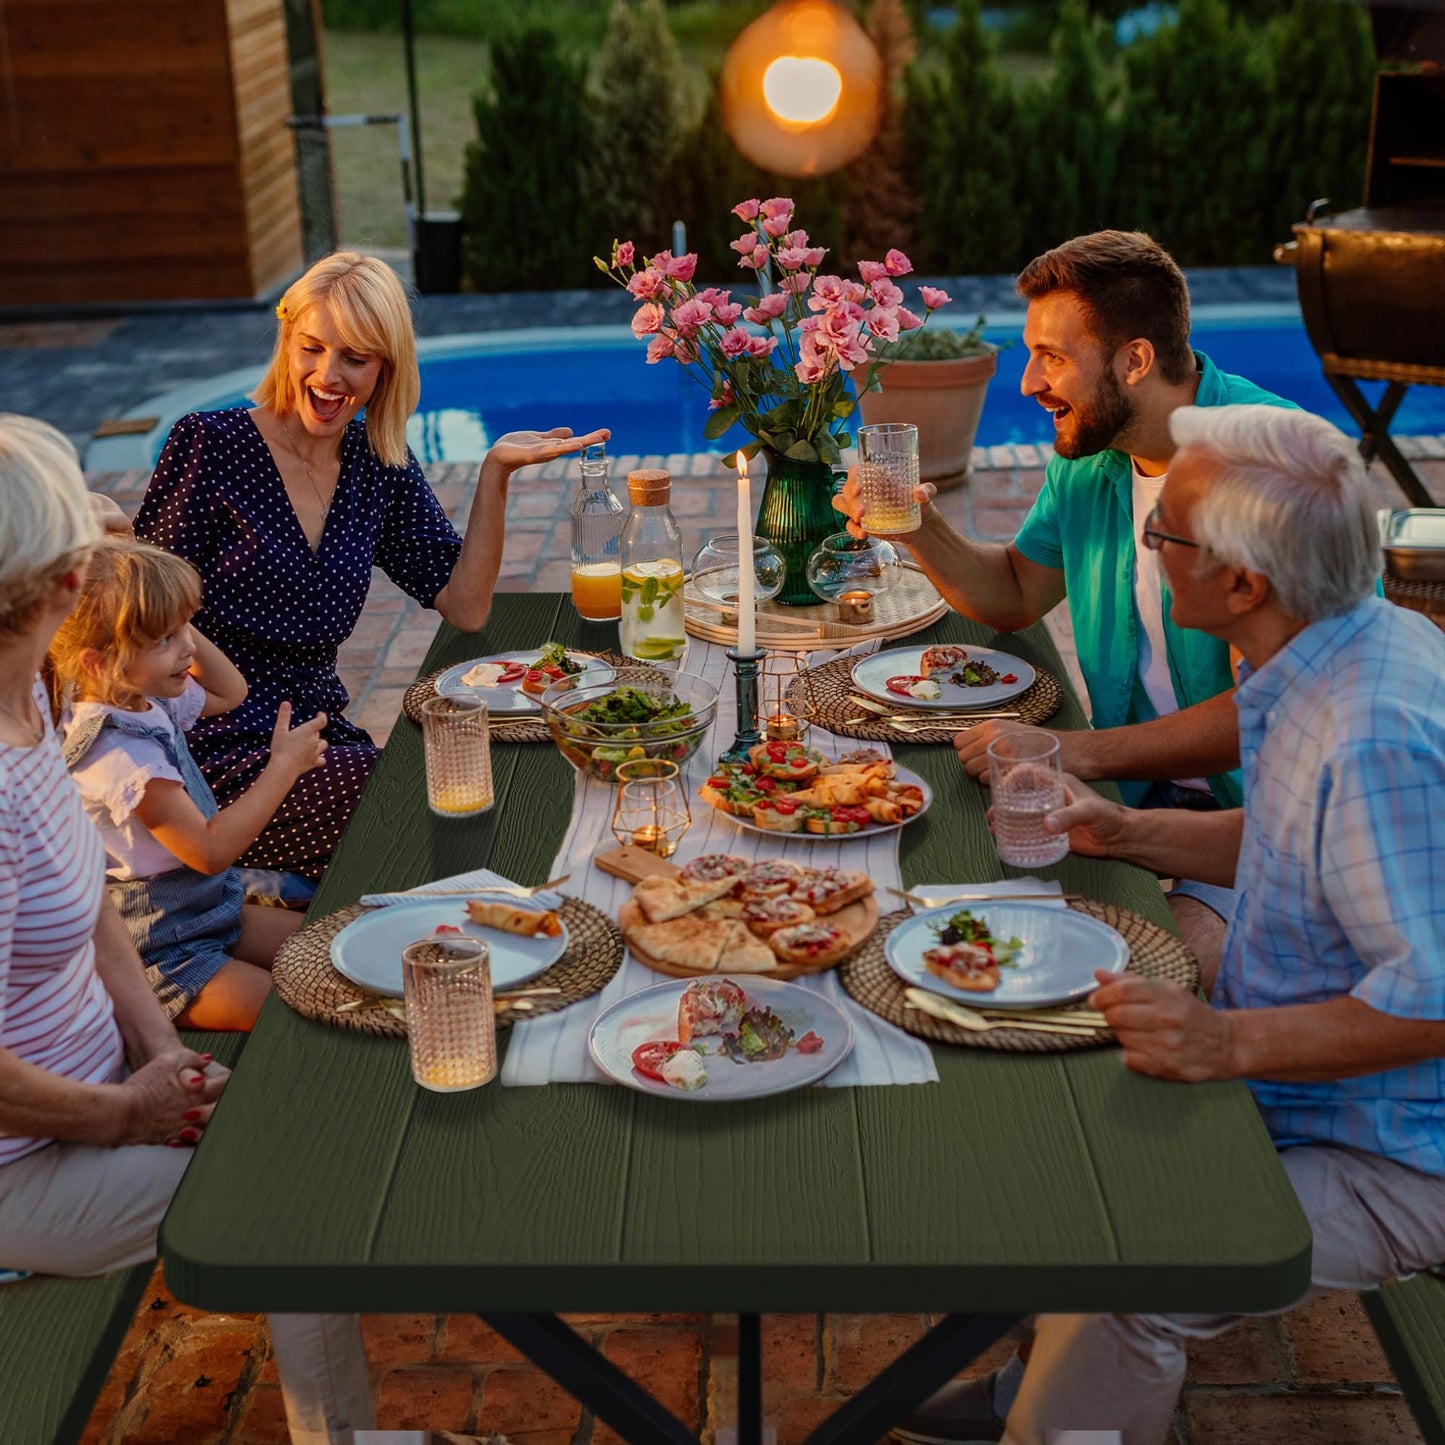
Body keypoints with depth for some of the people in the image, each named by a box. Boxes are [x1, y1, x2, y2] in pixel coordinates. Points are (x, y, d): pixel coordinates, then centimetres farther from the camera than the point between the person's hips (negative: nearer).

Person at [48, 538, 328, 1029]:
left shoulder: (146, 699, 0)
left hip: (208, 910, 10)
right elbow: (210, 851, -27)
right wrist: (283, 768, -21)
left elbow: (230, 692, 20)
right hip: (162, 957, -10)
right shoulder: (122, 757, -29)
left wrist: (181, 625, 3)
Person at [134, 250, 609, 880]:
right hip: (222, 759, -6)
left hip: (324, 742, 6)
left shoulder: (380, 467, 8)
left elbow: (465, 608, 4)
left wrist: (495, 473, -5)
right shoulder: (209, 444, -7)